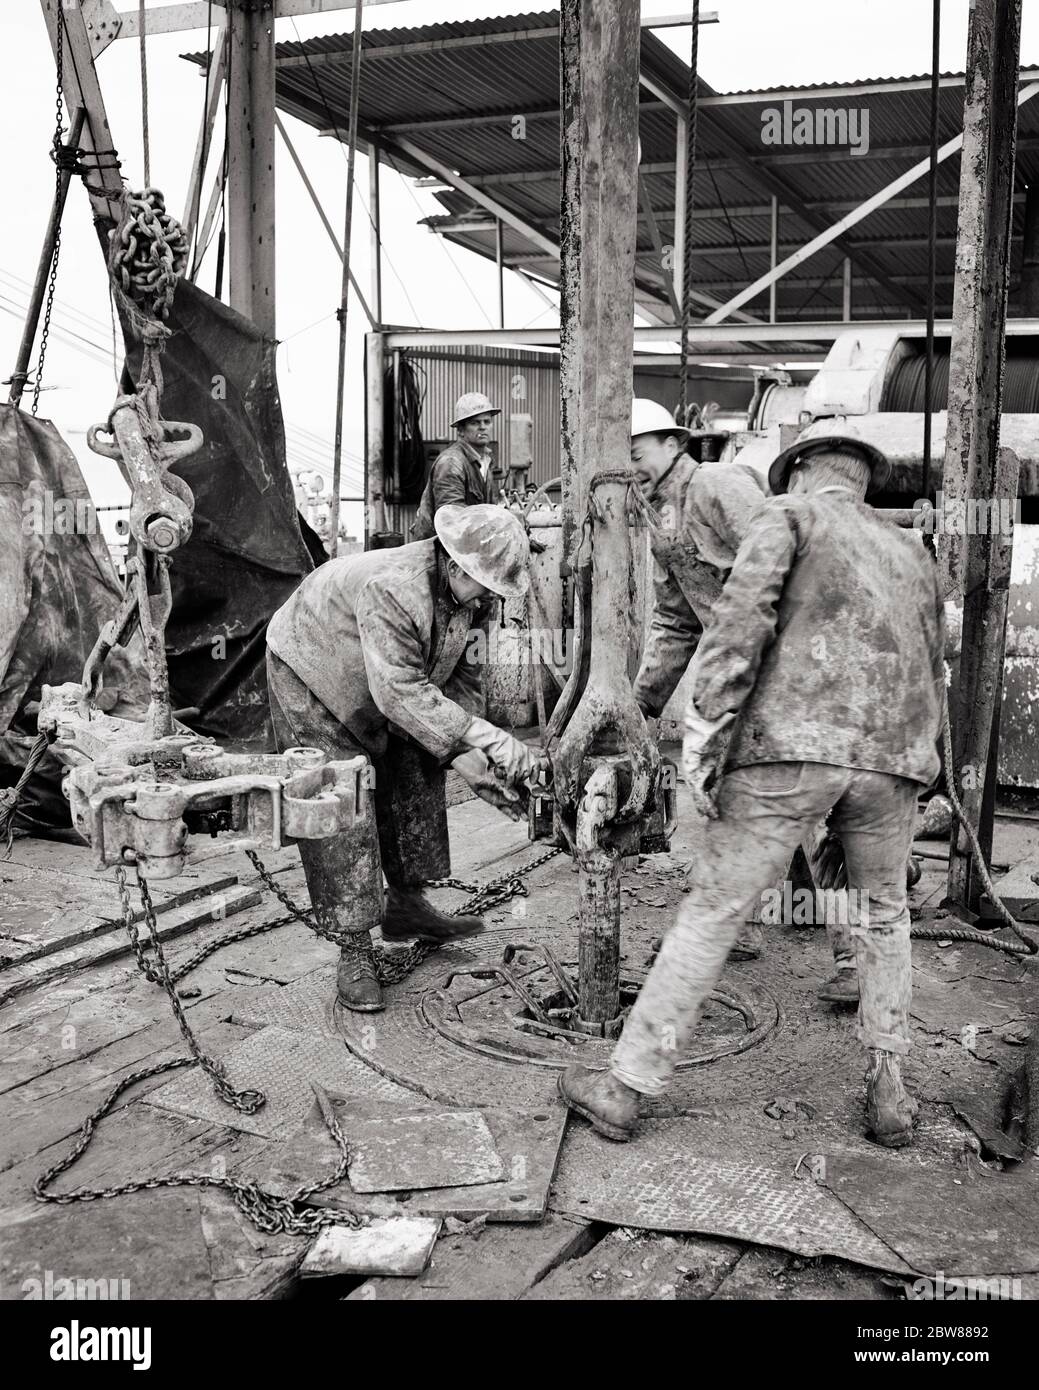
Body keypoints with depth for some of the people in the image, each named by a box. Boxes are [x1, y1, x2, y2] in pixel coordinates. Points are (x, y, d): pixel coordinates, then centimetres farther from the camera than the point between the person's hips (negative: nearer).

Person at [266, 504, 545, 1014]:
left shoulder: (464, 593, -12)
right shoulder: (390, 589, -39)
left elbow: (462, 678, -6)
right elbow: (401, 692, -42)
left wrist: (463, 754, -20)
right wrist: (485, 737, -45)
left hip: (379, 683, 8)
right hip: (309, 676, -8)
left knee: (416, 775, 6)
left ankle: (405, 904, 22)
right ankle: (355, 950, -4)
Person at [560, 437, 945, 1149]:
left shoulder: (789, 515, 11)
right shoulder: (915, 554, 27)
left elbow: (742, 618, -7)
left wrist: (703, 734, -10)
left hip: (790, 743, -4)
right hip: (893, 755, 4)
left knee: (712, 914, 2)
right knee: (884, 914, 26)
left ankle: (625, 1089, 11)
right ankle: (888, 1090, 23)